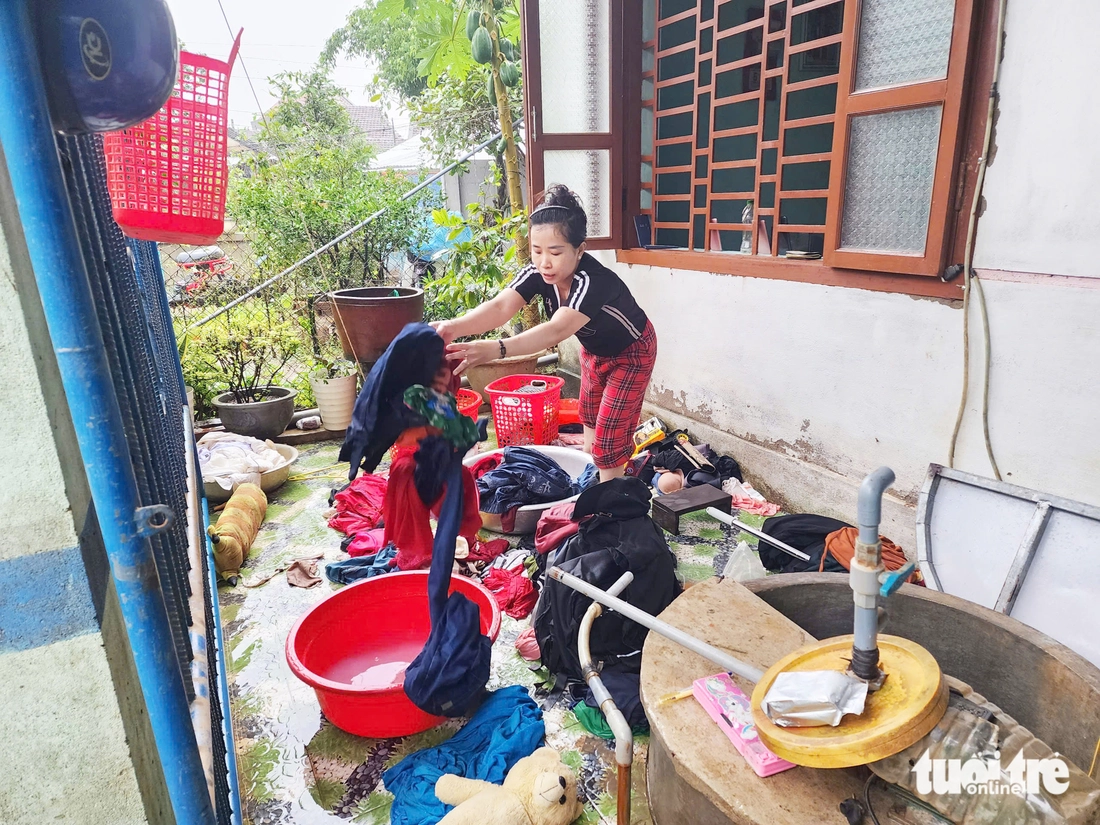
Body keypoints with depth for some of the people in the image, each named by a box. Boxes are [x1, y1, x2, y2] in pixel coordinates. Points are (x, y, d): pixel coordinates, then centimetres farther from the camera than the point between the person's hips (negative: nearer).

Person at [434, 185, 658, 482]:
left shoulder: (593, 281, -42)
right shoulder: (538, 273, -23)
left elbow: (556, 331, -57)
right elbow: (500, 306, -39)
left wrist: (495, 349, -72)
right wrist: (453, 327, -59)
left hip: (631, 353, -7)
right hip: (595, 349, 7)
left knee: (610, 437, -7)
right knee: (589, 418, 22)